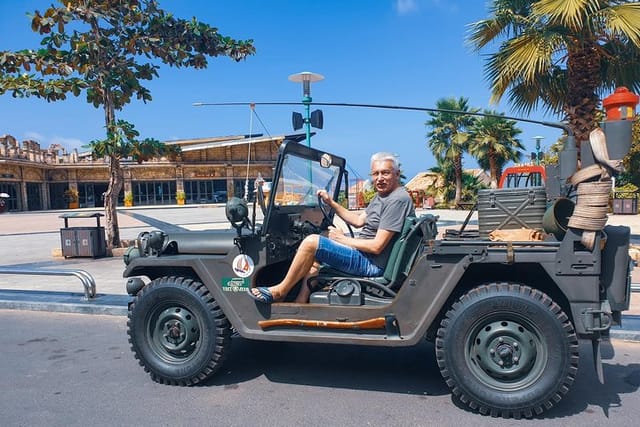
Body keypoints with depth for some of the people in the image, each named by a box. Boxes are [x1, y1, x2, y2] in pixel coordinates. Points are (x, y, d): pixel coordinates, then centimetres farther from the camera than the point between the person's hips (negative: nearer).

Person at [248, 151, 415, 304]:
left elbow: (376, 246, -22)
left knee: (311, 242, -17)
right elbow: (359, 221, 20)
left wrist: (342, 238, -10)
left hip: (371, 263, -11)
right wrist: (331, 202, 12)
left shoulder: (397, 199, -19)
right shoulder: (381, 195, 14)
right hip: (364, 255, 11)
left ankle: (280, 291, -1)